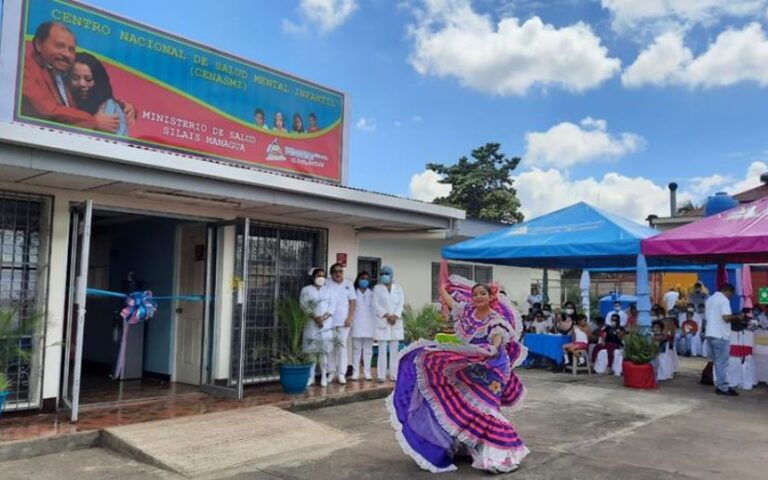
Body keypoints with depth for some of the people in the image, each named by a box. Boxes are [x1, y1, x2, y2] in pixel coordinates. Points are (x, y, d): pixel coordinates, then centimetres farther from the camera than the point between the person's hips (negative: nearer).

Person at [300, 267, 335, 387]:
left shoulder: (327, 290, 15)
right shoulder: (306, 290, 5)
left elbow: (332, 305, 6)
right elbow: (304, 306, -5)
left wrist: (324, 317, -11)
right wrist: (315, 317, -16)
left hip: (326, 324, 2)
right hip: (311, 324, -2)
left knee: (324, 350, -1)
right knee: (311, 350, -3)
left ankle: (324, 376, 3)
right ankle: (311, 377, 4)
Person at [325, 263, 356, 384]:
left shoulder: (348, 284, 8)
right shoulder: (327, 284, 3)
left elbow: (352, 302, 6)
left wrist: (349, 318, -3)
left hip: (344, 320, 0)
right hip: (329, 320, 0)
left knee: (342, 345, -2)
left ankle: (341, 373, 0)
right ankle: (331, 371, 14)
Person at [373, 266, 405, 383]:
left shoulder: (398, 288, 13)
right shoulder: (377, 288, 6)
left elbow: (401, 303, 4)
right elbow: (375, 304, -3)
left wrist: (395, 316, -11)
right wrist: (387, 315, -13)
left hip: (396, 321, 3)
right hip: (382, 321, -3)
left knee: (394, 350, 4)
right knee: (382, 349, -6)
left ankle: (394, 374, 7)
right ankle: (381, 375, -4)